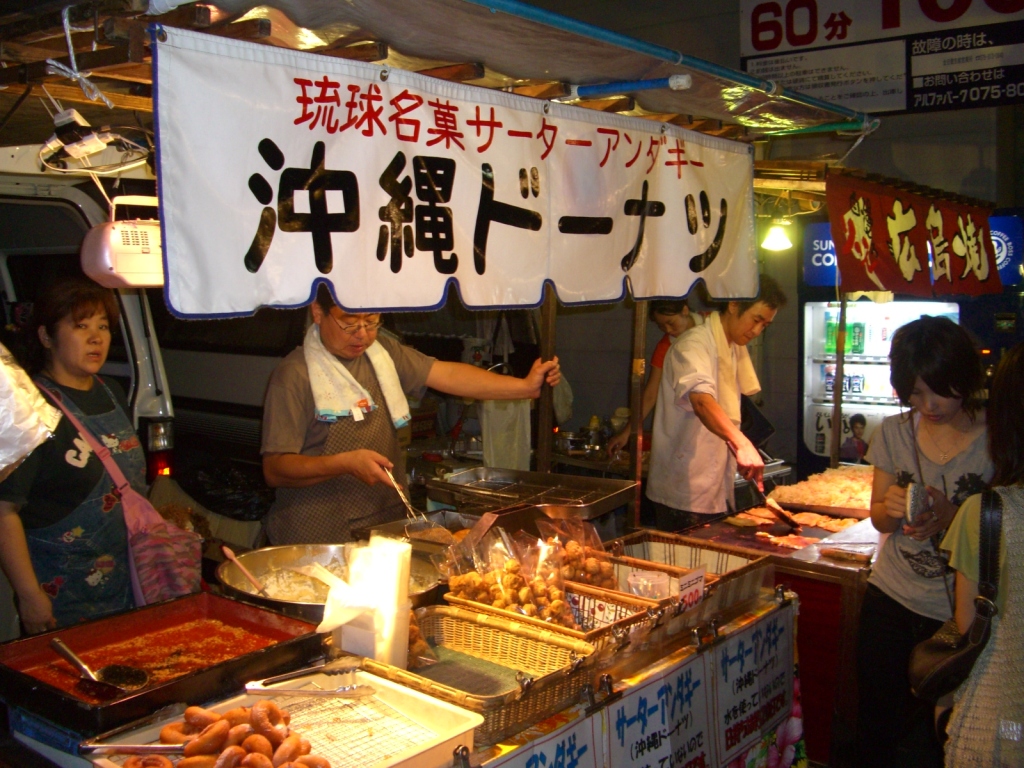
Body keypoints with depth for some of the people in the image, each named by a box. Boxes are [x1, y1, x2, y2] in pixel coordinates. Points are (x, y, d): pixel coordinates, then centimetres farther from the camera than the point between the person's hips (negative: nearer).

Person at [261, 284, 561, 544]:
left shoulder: (383, 352, 10)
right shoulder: (295, 375, -10)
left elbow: (448, 374, 3)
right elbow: (275, 470, -12)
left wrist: (526, 386, -6)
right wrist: (345, 463, -26)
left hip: (389, 527, 6)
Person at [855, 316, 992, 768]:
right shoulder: (893, 433, 2)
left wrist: (951, 515, -24)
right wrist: (892, 508, -15)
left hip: (959, 612, -3)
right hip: (891, 600, 3)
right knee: (875, 728, 12)